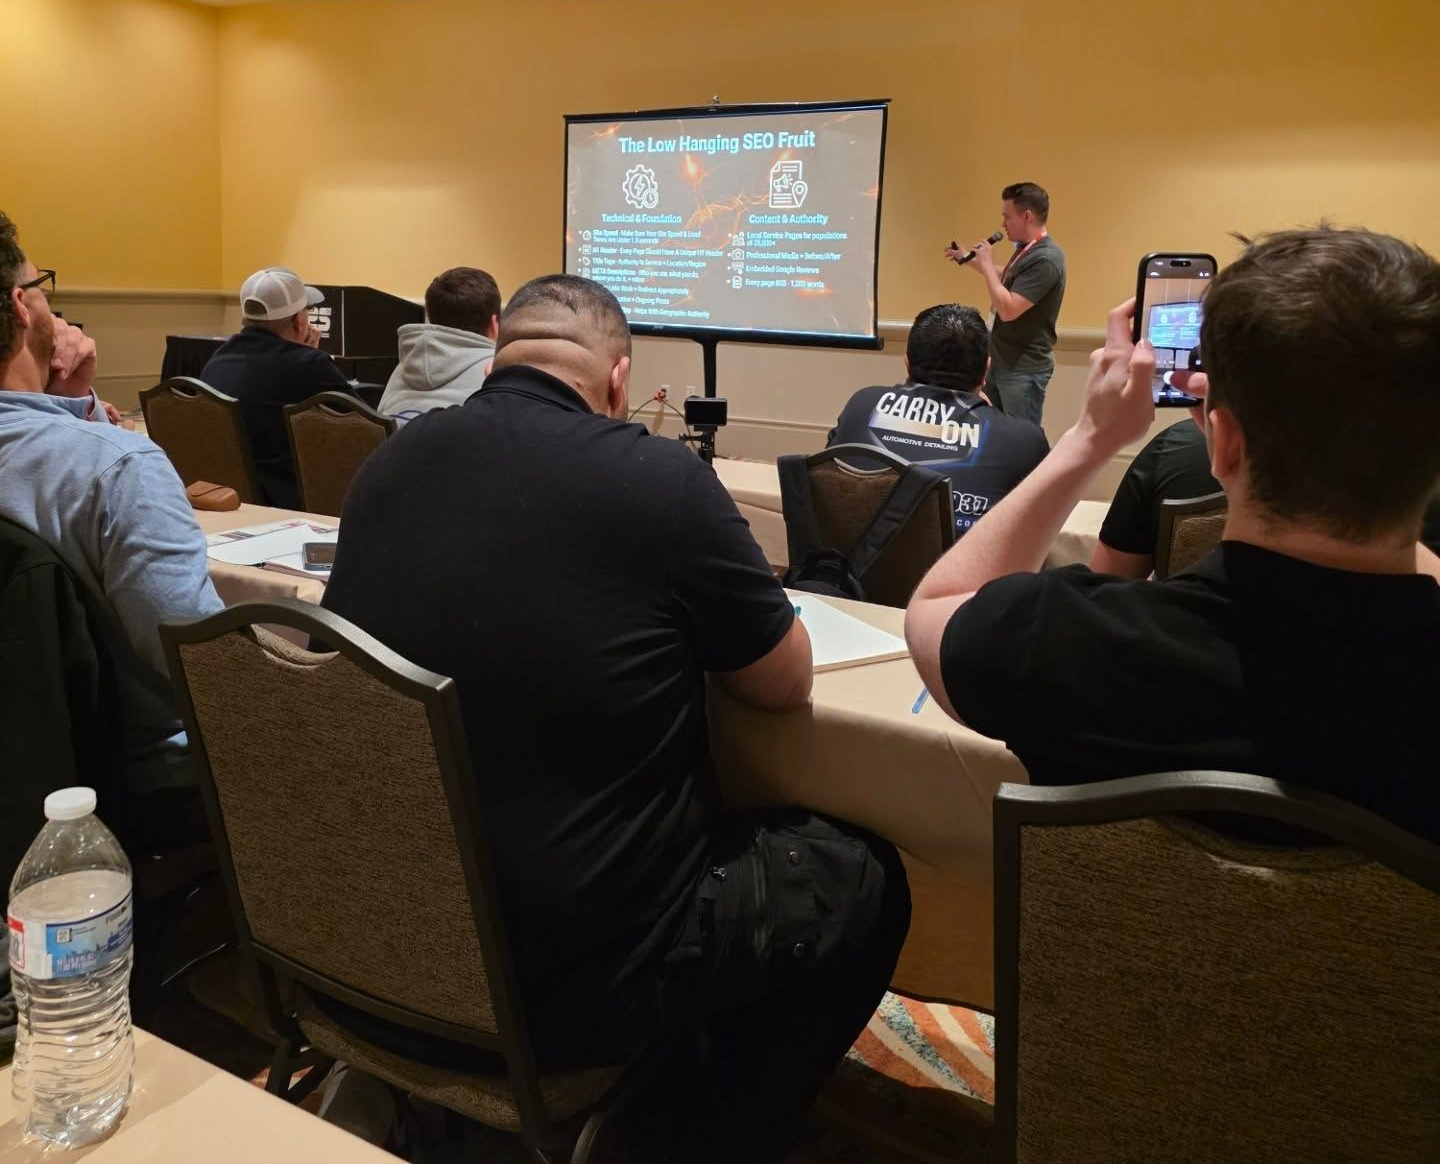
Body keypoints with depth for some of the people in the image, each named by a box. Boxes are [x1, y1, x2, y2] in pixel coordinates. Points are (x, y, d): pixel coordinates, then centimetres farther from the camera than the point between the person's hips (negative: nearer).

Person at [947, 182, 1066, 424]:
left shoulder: (1045, 259, -22)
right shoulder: (1026, 249, 8)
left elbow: (1008, 309, -28)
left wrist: (987, 265, -18)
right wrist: (970, 260, 22)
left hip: (1024, 370, -10)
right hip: (1002, 363, 10)